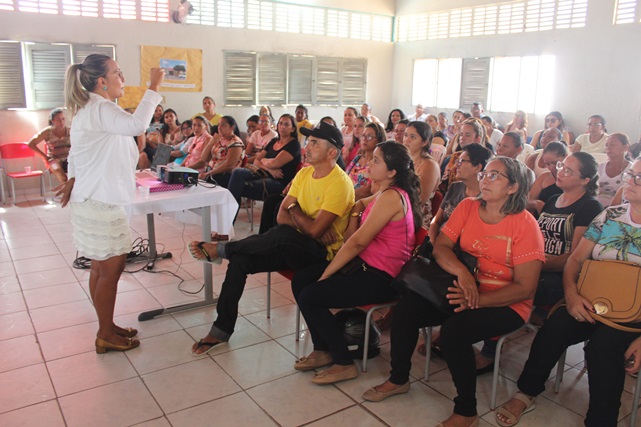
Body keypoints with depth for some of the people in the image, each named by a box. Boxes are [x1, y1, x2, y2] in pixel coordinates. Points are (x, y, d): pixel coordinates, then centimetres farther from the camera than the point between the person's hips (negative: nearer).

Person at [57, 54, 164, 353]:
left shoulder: (89, 109, 18)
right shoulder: (99, 109, -16)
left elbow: (78, 154, 23)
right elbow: (136, 125, -35)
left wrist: (73, 180, 14)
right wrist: (154, 87, -26)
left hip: (95, 200, 10)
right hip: (101, 203, -10)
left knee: (101, 269, 15)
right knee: (110, 270, -2)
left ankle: (107, 328, 27)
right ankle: (105, 336, 10)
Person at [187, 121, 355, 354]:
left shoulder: (340, 184, -18)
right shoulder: (304, 173, 7)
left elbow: (314, 230, -24)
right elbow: (282, 215, 2)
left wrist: (294, 210, -6)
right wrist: (305, 223, -17)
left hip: (322, 251, -7)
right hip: (294, 246, 8)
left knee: (282, 233, -37)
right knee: (239, 260, -11)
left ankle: (219, 249, -16)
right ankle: (221, 330, 0)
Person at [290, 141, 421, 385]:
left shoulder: (391, 197, -20)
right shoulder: (384, 193, 11)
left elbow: (358, 242, -21)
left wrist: (325, 274, -14)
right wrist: (356, 210, 0)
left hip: (380, 277, -10)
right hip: (365, 264, 10)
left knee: (309, 297, -15)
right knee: (300, 280, 3)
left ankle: (345, 364, 1)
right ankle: (323, 350, 14)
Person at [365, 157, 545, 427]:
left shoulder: (524, 224, -14)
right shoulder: (468, 207, 1)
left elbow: (525, 287, -15)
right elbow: (440, 247, -4)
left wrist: (476, 300, -26)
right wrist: (461, 271, -26)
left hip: (505, 304, -5)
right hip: (463, 290, 5)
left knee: (453, 329, -31)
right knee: (406, 308, -12)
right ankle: (399, 379, 12)